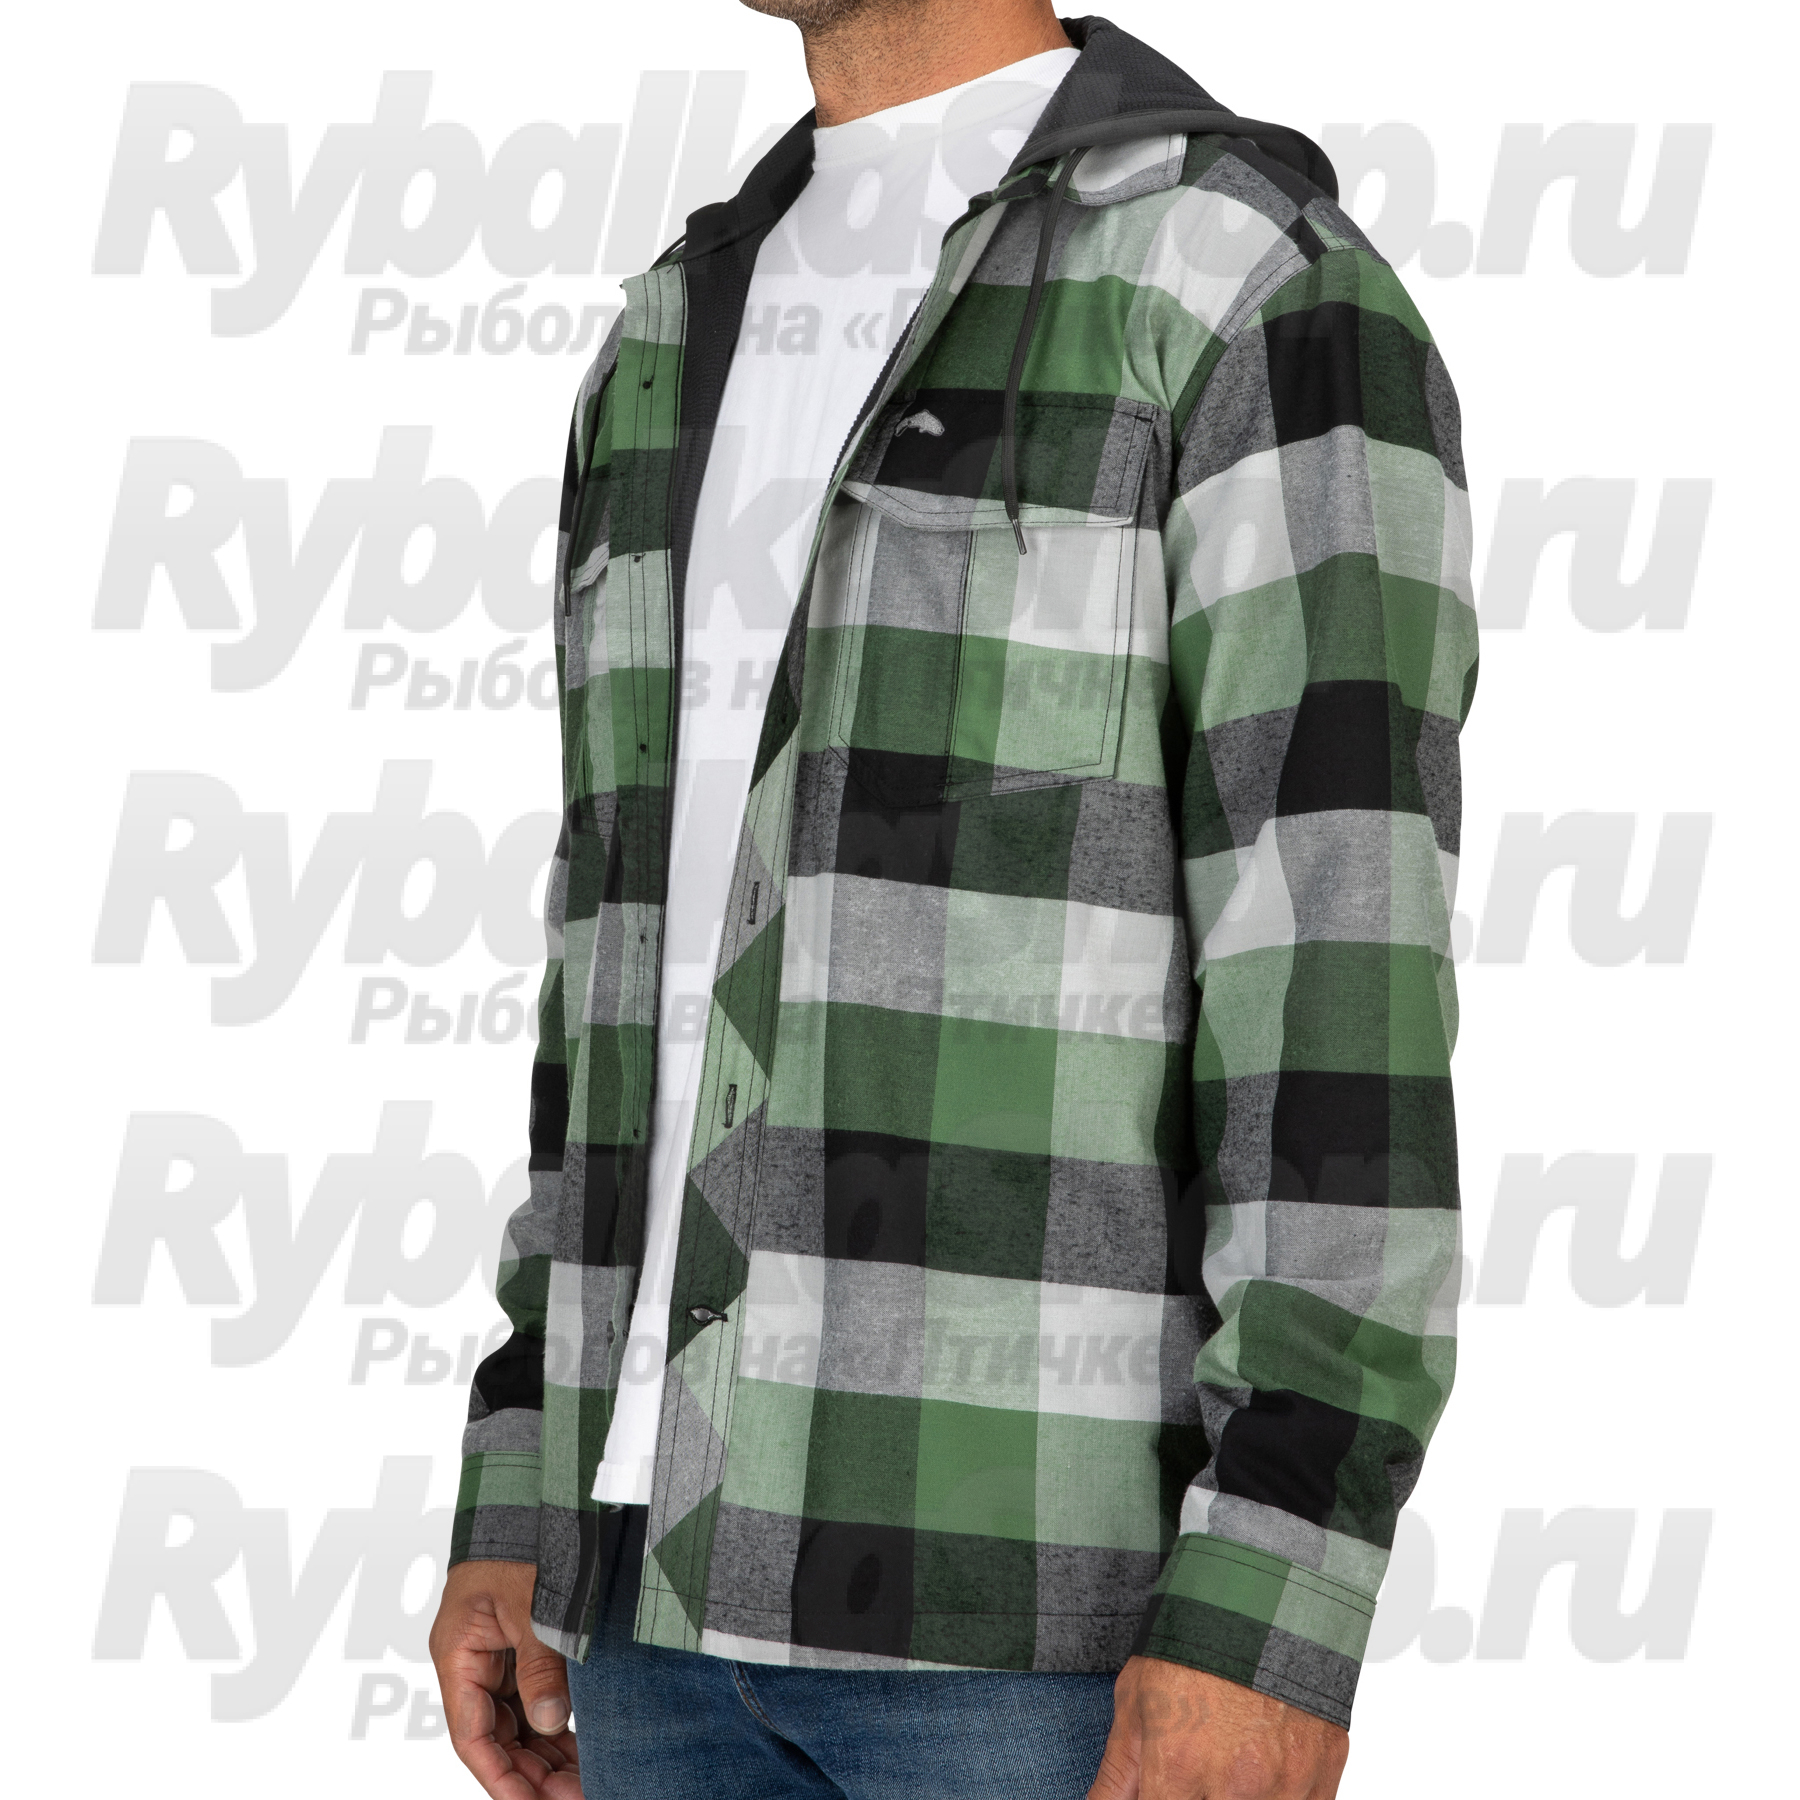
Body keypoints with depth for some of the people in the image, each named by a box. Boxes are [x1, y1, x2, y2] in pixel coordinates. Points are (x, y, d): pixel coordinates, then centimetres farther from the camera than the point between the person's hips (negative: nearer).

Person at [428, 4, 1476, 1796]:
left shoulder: (1267, 300, -8)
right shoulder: (692, 355, 17)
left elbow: (1348, 978, -15)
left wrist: (1270, 1630, -21)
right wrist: (521, 1509, 16)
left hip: (1061, 1568, -8)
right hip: (715, 1543, 8)